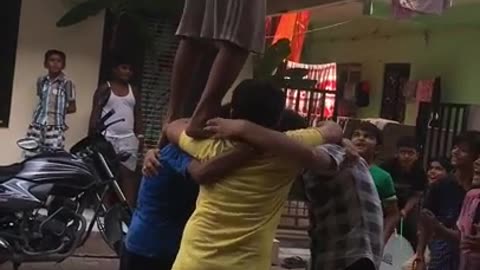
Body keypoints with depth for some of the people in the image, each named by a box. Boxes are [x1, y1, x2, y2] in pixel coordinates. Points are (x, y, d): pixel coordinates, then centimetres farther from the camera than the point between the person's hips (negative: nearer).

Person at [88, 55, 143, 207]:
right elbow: (95, 114, 0)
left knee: (128, 174, -4)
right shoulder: (104, 89, 3)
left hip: (128, 139, 3)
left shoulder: (134, 91, 15)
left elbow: (138, 115, 14)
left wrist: (140, 136, 5)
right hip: (107, 138, -3)